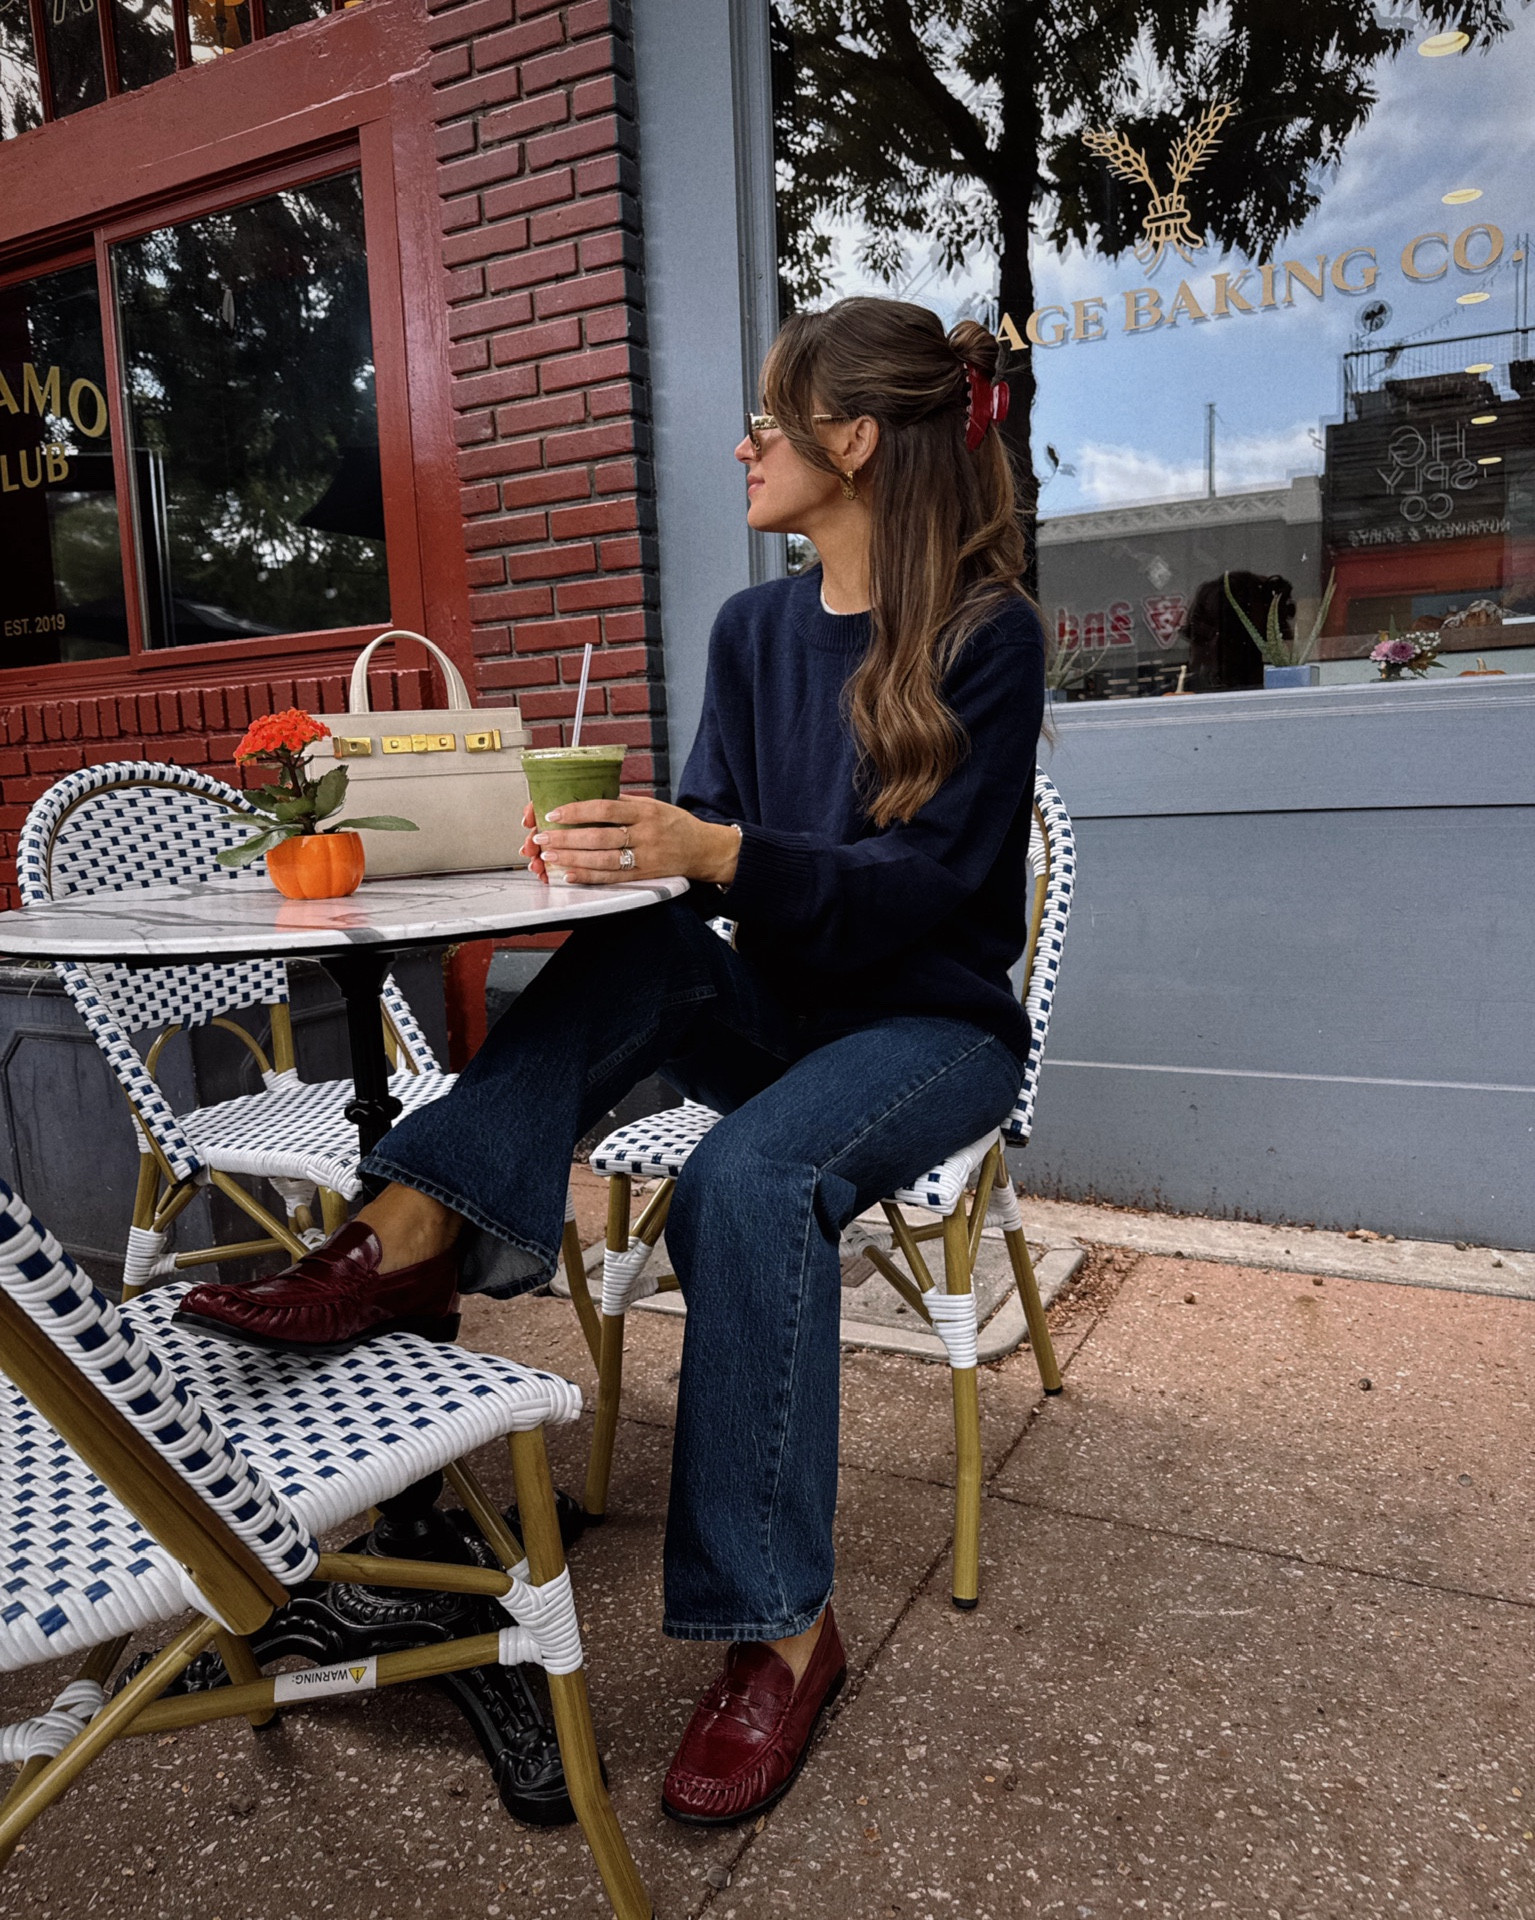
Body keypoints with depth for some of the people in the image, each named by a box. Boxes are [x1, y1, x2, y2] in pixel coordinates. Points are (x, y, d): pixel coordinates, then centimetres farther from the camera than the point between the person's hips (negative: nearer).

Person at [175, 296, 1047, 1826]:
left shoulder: (987, 635, -10)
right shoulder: (756, 628, 8)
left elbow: (927, 881, -19)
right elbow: (711, 831, 4)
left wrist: (715, 852, -33)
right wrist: (625, 840, -19)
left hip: (934, 1025, -5)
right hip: (777, 1008, 5)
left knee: (749, 1179, -33)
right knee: (637, 956, -28)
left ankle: (778, 1625, -22)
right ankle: (422, 1228, -31)